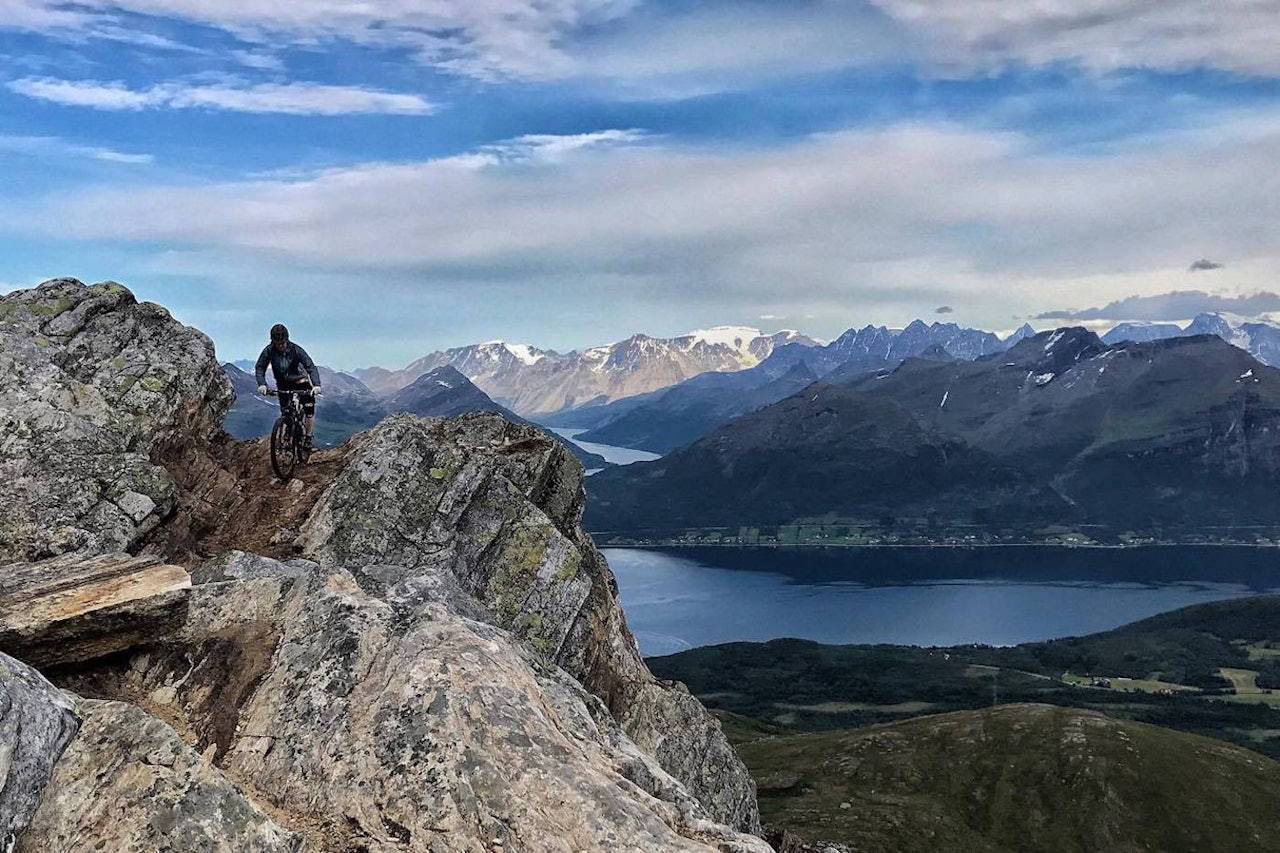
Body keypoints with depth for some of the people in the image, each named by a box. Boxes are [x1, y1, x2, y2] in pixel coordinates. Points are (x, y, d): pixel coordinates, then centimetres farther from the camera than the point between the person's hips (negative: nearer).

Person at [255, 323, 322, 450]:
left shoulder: (296, 350, -25)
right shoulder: (269, 351, -19)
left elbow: (310, 366, -30)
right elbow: (259, 367, -14)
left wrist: (316, 385, -45)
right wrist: (262, 384, -32)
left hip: (299, 380, -2)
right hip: (283, 384, 2)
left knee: (309, 408, -13)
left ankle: (308, 438, 1)